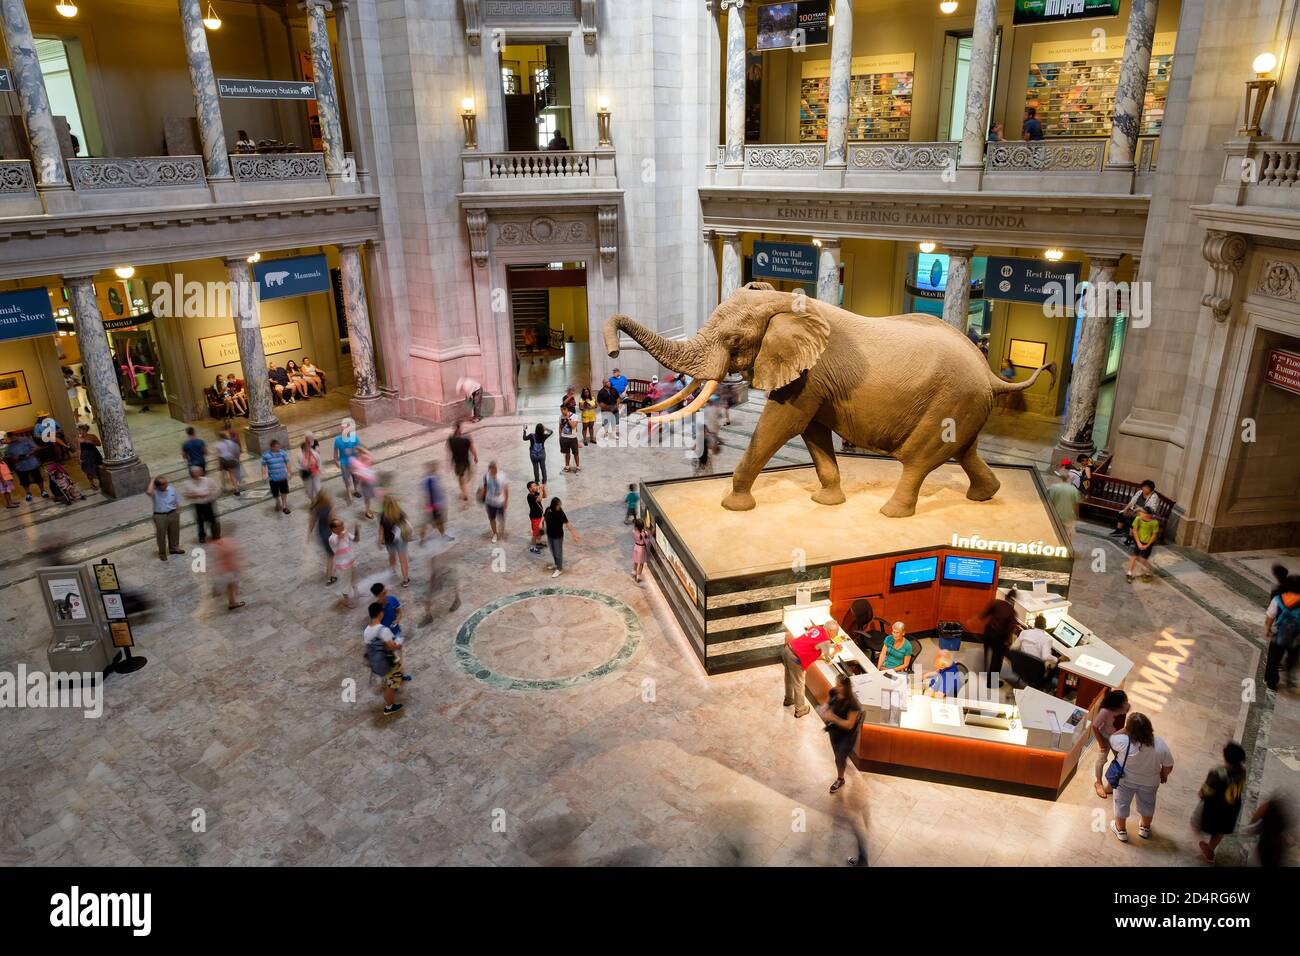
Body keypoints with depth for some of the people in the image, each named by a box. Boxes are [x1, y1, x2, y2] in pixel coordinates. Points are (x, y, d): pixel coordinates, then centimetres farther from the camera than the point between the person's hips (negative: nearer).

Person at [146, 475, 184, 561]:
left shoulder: (172, 489, 1)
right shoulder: (154, 492, -12)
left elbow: (177, 502, 8)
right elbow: (148, 492, -38)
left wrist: (177, 513, 5)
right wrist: (152, 481, -24)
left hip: (173, 514, 4)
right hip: (160, 516, -4)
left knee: (174, 532, 16)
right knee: (161, 535, 4)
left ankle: (174, 548, 36)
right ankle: (162, 553, 16)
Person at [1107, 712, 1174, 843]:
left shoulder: (1123, 742, -36)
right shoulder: (1160, 744, -29)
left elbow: (1111, 738, -12)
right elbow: (1168, 766, -12)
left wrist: (1125, 729, -12)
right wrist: (1163, 776, 7)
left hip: (1125, 780, -2)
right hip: (1150, 782, 2)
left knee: (1122, 804, 24)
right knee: (1147, 804, 30)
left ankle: (1121, 830, 44)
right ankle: (1145, 828, 54)